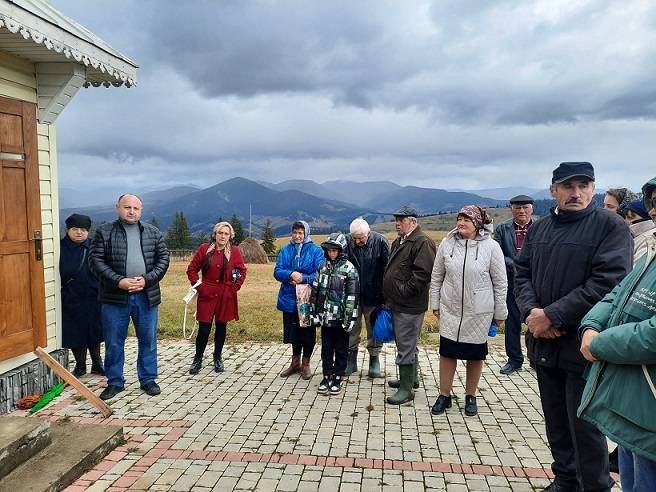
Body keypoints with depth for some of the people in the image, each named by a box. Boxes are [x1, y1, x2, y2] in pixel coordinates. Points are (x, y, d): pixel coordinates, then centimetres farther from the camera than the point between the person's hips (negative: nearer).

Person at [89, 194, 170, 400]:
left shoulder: (153, 233, 8)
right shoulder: (104, 232, 2)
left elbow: (163, 259, 5)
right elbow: (95, 260, -5)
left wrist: (147, 279, -10)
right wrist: (119, 281, -16)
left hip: (146, 296, 2)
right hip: (114, 296, -1)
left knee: (148, 340, 10)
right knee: (113, 342, 8)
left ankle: (148, 379, 24)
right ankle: (115, 382, 24)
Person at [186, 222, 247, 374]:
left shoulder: (234, 251, 0)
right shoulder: (204, 249, -1)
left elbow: (242, 271, 7)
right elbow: (191, 269, 5)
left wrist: (235, 287, -1)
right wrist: (198, 286, -2)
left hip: (226, 296, 1)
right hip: (207, 295, -1)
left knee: (221, 326, 11)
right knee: (204, 328, -2)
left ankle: (218, 358, 27)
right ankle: (198, 359, 15)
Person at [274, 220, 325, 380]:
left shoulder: (316, 251, -5)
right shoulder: (285, 250, 5)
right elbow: (277, 271, -1)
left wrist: (303, 278, -23)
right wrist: (290, 274, -20)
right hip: (289, 300, 3)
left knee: (307, 332, 8)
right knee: (293, 331, 15)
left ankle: (305, 364, 26)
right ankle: (295, 362, 33)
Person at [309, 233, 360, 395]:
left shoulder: (349, 269, -8)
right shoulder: (323, 267, 7)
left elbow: (353, 295, -11)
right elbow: (315, 291, 10)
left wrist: (350, 318, -14)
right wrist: (313, 312, 8)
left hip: (340, 317, -4)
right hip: (325, 316, 4)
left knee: (341, 349, 9)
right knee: (326, 348, 12)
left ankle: (338, 377, 20)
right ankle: (327, 375, 24)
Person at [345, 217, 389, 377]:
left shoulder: (380, 242, -13)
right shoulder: (347, 242, -9)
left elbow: (386, 270, -9)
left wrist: (385, 296, -9)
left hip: (373, 296, -1)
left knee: (374, 330, 12)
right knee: (352, 329, 14)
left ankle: (374, 359, 28)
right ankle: (351, 359, 29)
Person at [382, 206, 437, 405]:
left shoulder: (423, 242, -15)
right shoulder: (398, 242, 17)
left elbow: (423, 273, -24)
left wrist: (404, 290, -19)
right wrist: (389, 297, 19)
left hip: (410, 306, -10)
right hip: (397, 304, 10)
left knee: (406, 347, -4)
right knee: (407, 344, 21)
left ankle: (406, 389, 5)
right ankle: (411, 378, 36)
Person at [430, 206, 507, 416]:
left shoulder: (491, 247, -10)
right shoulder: (447, 243, -4)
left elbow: (500, 283, -3)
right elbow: (436, 276, 6)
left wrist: (499, 313, 1)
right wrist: (435, 303, 7)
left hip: (479, 312, -1)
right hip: (450, 310, 2)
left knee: (475, 355, 12)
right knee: (447, 352, 8)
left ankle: (470, 396, 30)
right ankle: (444, 396, 23)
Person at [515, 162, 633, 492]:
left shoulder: (611, 226, -7)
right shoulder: (539, 229, 11)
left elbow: (607, 282, -18)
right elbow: (522, 273, 8)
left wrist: (552, 316, -19)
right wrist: (531, 311, -11)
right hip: (544, 343, 6)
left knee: (585, 428, 3)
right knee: (556, 424, 18)